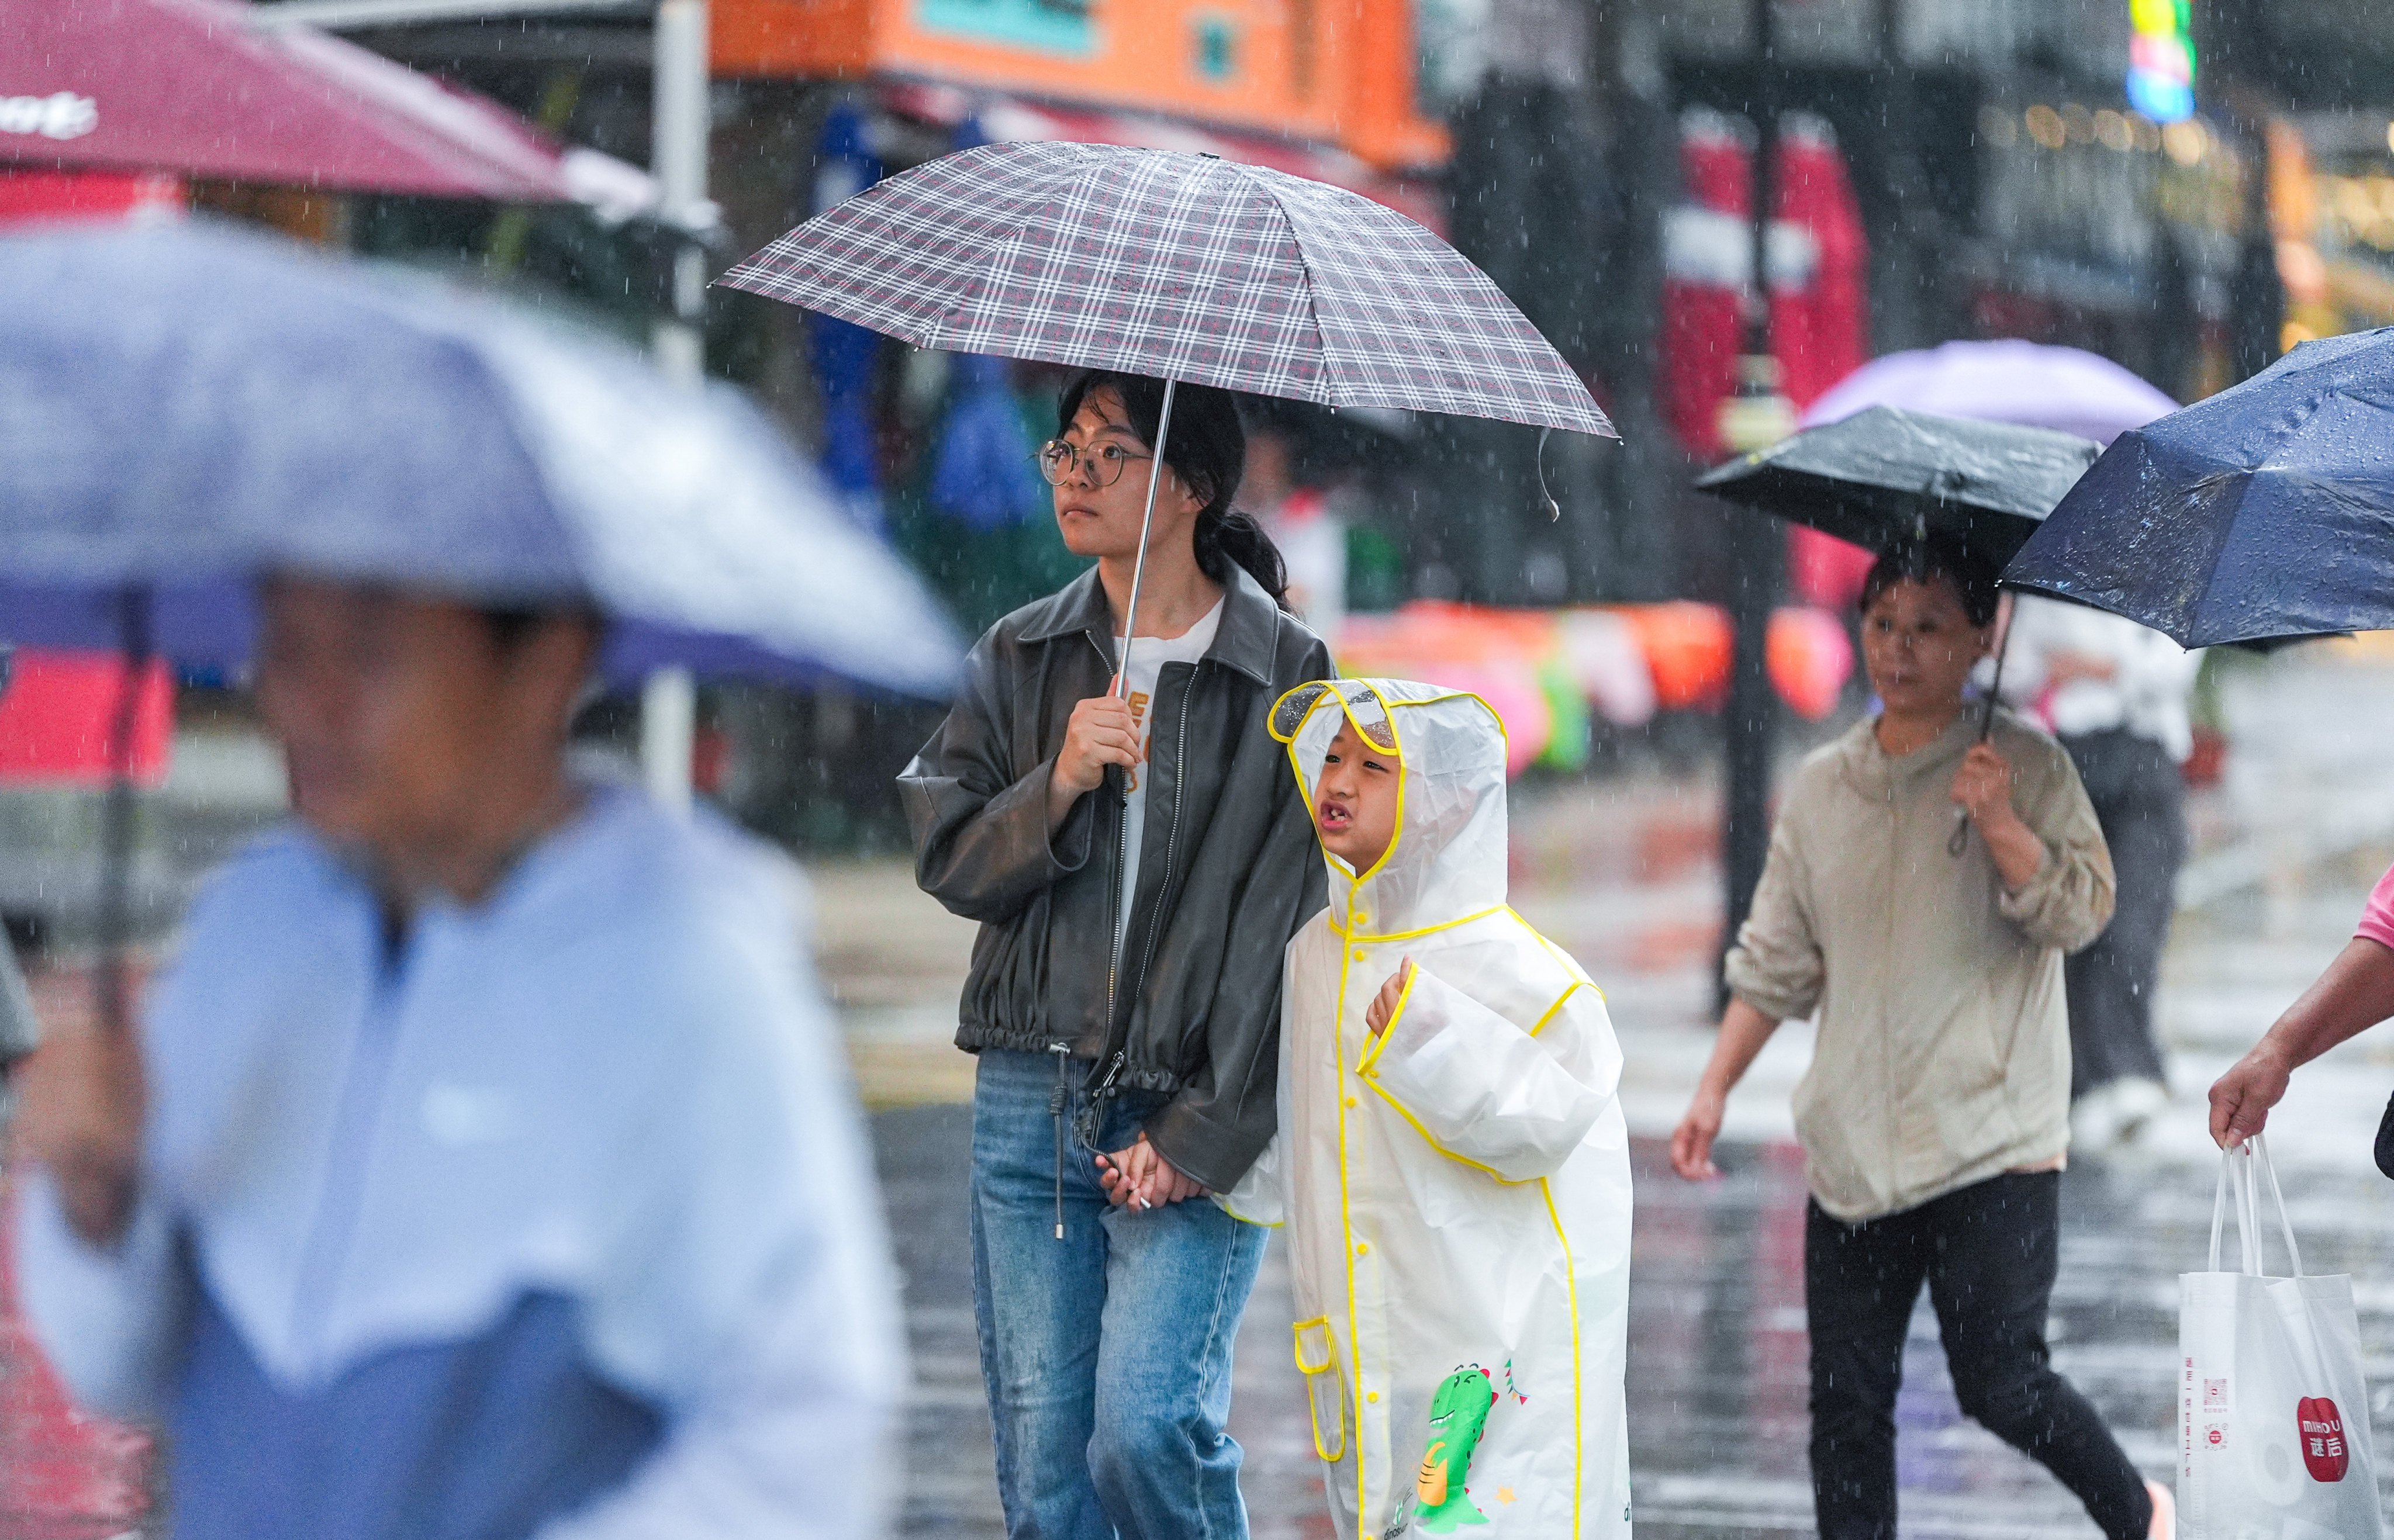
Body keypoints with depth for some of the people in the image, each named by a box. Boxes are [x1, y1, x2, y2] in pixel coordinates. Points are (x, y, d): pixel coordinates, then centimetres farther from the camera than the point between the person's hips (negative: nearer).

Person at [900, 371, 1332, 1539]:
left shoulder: (1287, 676, -2)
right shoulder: (1019, 661, 11)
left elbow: (1283, 926, -6)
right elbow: (947, 860, 5)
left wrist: (1202, 1130, -12)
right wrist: (1059, 784, -14)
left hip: (1198, 1115, -4)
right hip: (1030, 1099, 4)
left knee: (1148, 1426, -17)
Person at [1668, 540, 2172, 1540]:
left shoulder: (2021, 766, -1)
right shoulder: (1821, 787, 10)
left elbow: (2081, 913, -12)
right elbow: (1774, 962, 15)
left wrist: (1999, 823, -26)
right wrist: (1715, 1090, 8)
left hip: (1992, 1144, -4)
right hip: (1853, 1147, 4)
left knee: (2001, 1384, -6)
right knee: (1847, 1400, 3)